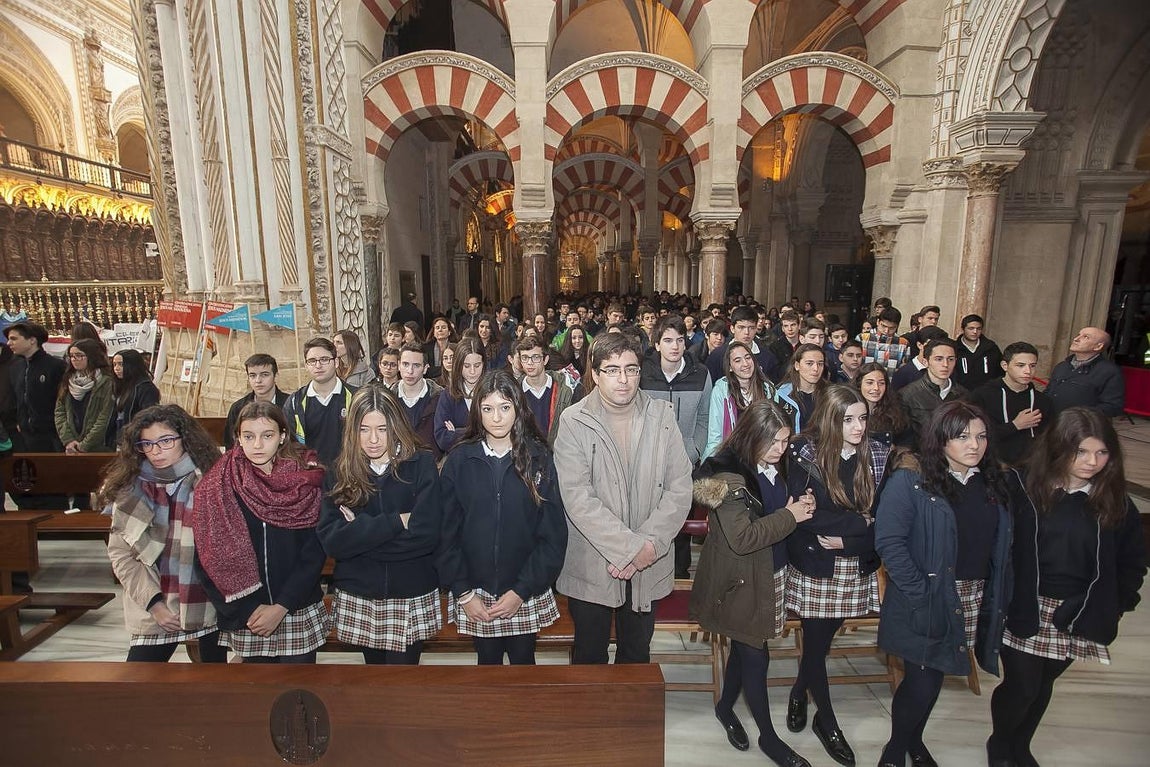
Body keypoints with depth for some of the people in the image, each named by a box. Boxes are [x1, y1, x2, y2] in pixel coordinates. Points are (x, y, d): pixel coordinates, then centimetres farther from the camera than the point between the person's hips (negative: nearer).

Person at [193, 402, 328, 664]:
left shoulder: (307, 481, -8)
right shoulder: (216, 487, -5)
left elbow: (314, 553, -7)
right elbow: (209, 559, -4)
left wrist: (281, 607, -12)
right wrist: (248, 609, -9)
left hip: (299, 611, -1)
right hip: (246, 618, 1)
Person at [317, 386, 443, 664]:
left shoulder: (421, 465, -8)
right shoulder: (339, 474, 0)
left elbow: (426, 533, -17)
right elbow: (331, 540, -12)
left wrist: (360, 530, -14)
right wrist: (396, 521, -19)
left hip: (411, 599, -2)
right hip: (357, 599, 3)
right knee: (373, 661, 19)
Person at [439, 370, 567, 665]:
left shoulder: (538, 458, -7)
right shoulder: (459, 460, -4)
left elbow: (554, 533, -7)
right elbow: (447, 531, -2)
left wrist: (522, 591, -11)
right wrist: (463, 593, -6)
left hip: (527, 594, 0)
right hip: (475, 594, 1)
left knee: (523, 662, 15)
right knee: (488, 662, 16)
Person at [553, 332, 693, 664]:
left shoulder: (662, 417, -2)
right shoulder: (573, 422, -11)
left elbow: (680, 487, -5)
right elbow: (577, 498, -17)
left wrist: (650, 545, -15)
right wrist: (631, 547, -20)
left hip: (649, 566, 3)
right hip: (591, 566, -2)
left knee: (637, 654, 21)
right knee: (589, 656, 16)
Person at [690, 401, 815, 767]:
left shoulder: (771, 468, 3)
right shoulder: (727, 474, -23)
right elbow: (742, 537, -26)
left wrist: (801, 505, -4)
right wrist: (790, 515, -19)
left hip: (769, 573, 7)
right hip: (741, 579, -7)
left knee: (745, 646, 20)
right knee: (755, 654, 7)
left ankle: (726, 707, 42)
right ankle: (768, 736, 27)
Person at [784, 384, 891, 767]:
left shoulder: (876, 454, 0)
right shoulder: (804, 454, -10)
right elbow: (805, 515, -17)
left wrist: (846, 538, -14)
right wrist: (860, 522, -14)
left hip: (857, 566, 3)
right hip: (815, 566, -3)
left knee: (823, 639, 12)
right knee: (817, 643, 7)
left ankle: (799, 692, 42)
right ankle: (827, 721, 30)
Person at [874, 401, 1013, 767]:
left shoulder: (993, 485, 7)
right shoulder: (910, 482, -14)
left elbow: (1001, 547, 10)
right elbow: (888, 541, -20)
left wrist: (996, 596, 1)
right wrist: (920, 592, -20)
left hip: (977, 601, 5)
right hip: (929, 603, -5)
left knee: (932, 679, 15)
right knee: (923, 680, 0)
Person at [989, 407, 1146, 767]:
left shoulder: (1114, 500, -1)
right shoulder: (1022, 485, -14)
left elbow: (1133, 558, 11)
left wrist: (1116, 605, 7)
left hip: (1078, 616, 4)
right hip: (1024, 610, -3)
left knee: (1043, 684, 18)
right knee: (1022, 686, 3)